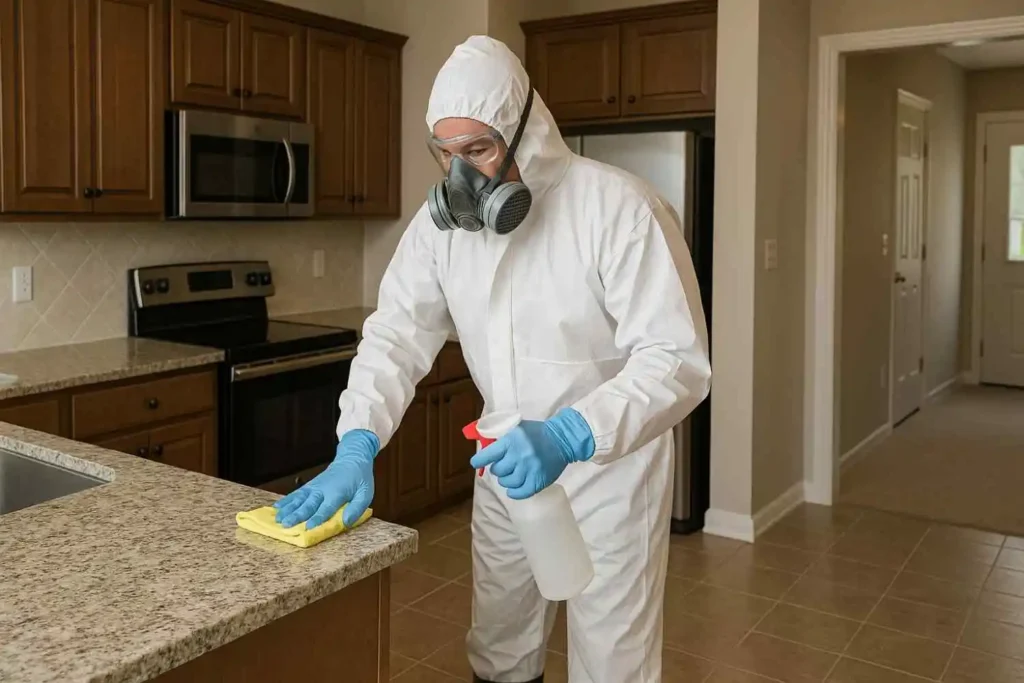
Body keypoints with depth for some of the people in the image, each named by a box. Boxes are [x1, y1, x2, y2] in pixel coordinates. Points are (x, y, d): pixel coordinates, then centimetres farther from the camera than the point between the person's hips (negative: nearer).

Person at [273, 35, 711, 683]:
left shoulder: (620, 208, -22)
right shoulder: (442, 219, -5)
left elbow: (678, 361, -25)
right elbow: (397, 335, -7)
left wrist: (569, 437, -40)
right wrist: (358, 445, -23)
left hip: (609, 465, -4)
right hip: (508, 460, 5)